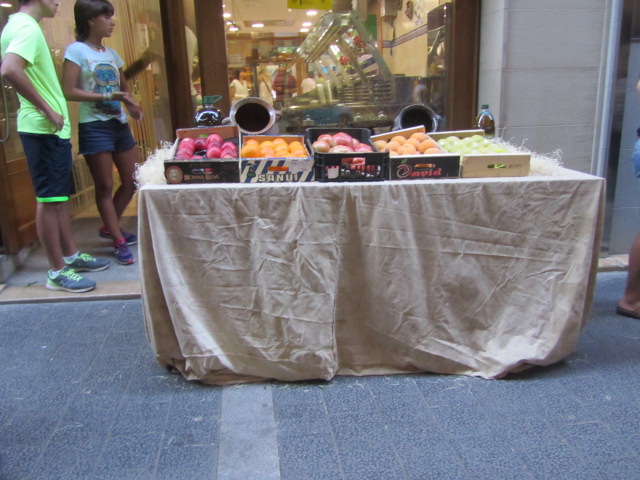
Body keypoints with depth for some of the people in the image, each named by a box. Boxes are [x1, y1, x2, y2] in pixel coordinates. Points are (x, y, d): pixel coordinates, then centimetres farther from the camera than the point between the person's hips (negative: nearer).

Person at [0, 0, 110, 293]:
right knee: (49, 199, -3)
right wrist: (47, 109, -22)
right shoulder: (28, 27, -14)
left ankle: (71, 255, 28)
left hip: (50, 129, 10)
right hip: (44, 129, -10)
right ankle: (57, 272, 5)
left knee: (59, 196, 16)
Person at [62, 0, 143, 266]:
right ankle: (119, 243, 8)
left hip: (120, 124, 7)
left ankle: (110, 227, 30)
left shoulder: (112, 53, 14)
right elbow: (69, 91, -14)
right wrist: (108, 96, -21)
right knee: (104, 186, 0)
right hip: (95, 127, -7)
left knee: (132, 181, 10)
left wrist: (132, 104, 3)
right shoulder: (76, 50, -6)